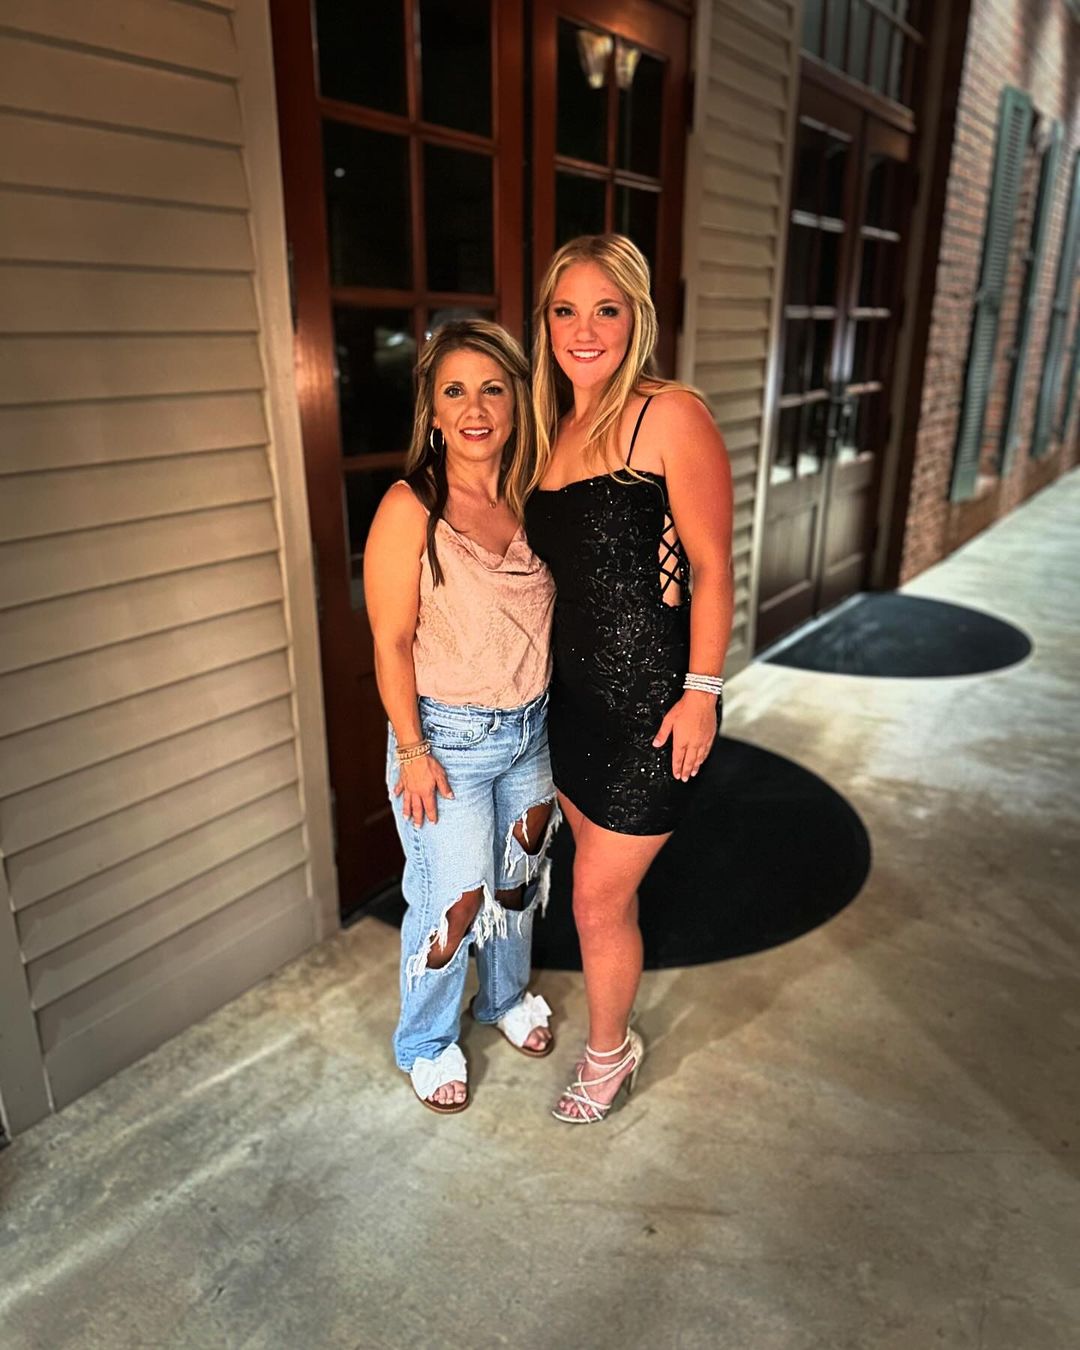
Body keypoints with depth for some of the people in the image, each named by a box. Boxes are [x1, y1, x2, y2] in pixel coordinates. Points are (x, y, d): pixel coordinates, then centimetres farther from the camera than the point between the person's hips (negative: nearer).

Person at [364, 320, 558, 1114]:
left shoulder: (530, 498, -1)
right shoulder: (411, 507, -17)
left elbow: (549, 612, 8)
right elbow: (392, 641, -15)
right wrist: (412, 751, -15)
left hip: (530, 727, 6)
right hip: (449, 735, -5)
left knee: (519, 875, 21)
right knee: (454, 899, 5)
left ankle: (508, 996, 49)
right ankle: (427, 1043, 32)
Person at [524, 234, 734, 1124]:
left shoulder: (670, 415, -13)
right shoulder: (552, 429, 8)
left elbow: (711, 565, -13)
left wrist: (702, 692, -15)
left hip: (652, 702, -6)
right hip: (575, 694, 7)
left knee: (598, 901, 5)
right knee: (607, 883, 21)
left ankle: (610, 1051, 32)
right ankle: (614, 1015, 44)